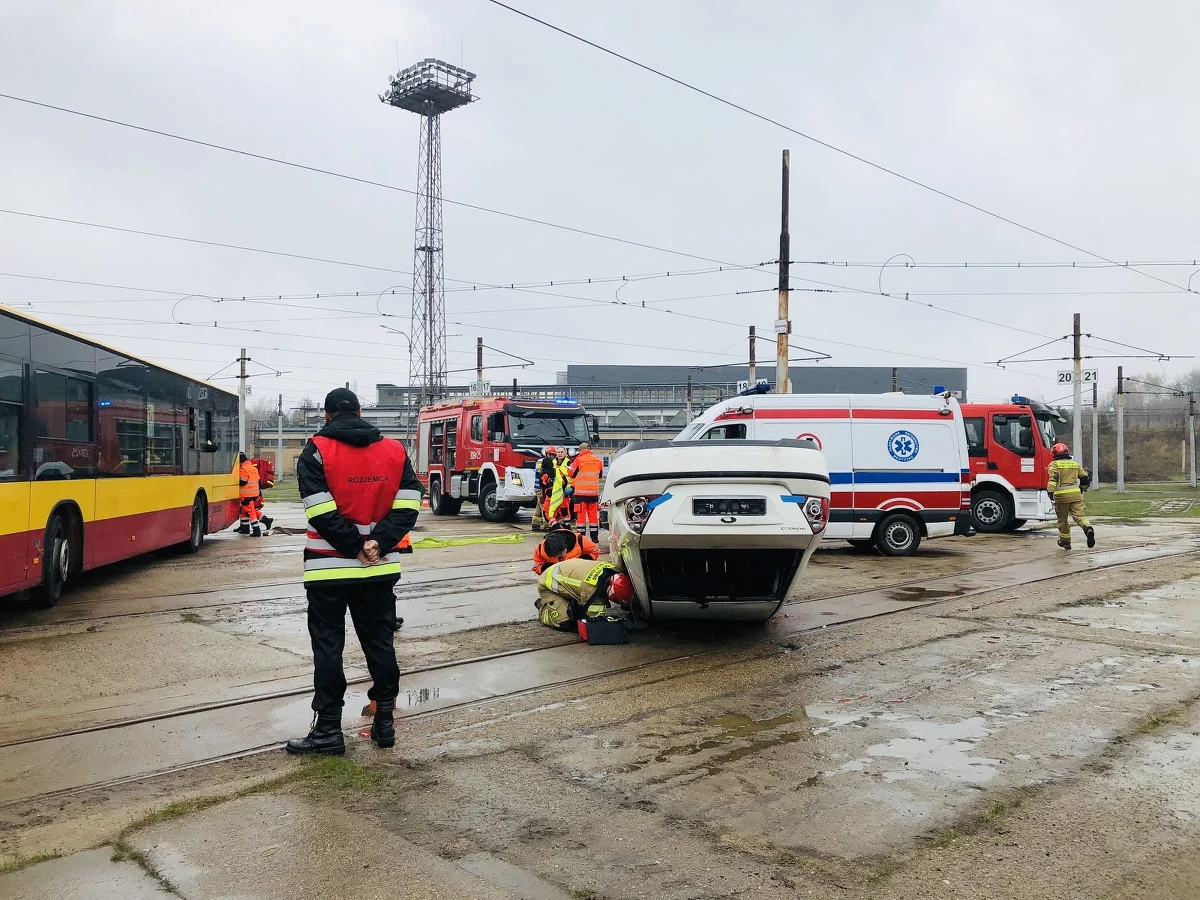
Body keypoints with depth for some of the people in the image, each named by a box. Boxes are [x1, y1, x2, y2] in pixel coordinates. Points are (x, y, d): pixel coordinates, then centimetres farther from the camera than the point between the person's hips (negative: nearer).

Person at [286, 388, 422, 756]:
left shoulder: (316, 451, -5)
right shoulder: (394, 451, 4)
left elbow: (321, 512, -15)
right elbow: (408, 505, -5)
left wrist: (354, 547, -10)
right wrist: (378, 543, -11)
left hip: (329, 569, -3)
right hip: (381, 569, 3)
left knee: (328, 646, 5)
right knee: (380, 642, 13)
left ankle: (328, 730, 9)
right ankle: (385, 722, 20)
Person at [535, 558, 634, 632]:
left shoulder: (613, 569, -21)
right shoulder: (591, 588, -42)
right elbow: (596, 616, -29)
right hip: (548, 585, -7)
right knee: (566, 624, -16)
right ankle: (543, 607, 9)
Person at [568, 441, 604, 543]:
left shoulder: (579, 459, -9)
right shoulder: (598, 460, 3)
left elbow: (571, 473, 0)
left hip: (581, 492, -4)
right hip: (594, 492, 4)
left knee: (580, 514, 1)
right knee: (593, 514, 11)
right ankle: (594, 537, 15)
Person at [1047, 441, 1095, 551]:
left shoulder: (1054, 464, 3)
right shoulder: (1075, 464, 19)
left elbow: (1053, 478, -16)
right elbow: (1085, 479, 19)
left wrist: (1050, 491, -26)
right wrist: (1081, 490, 36)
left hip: (1061, 495, -3)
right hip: (1075, 494, 3)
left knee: (1063, 519, 12)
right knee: (1080, 516, -4)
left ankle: (1065, 541, 23)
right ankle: (1088, 528, -35)